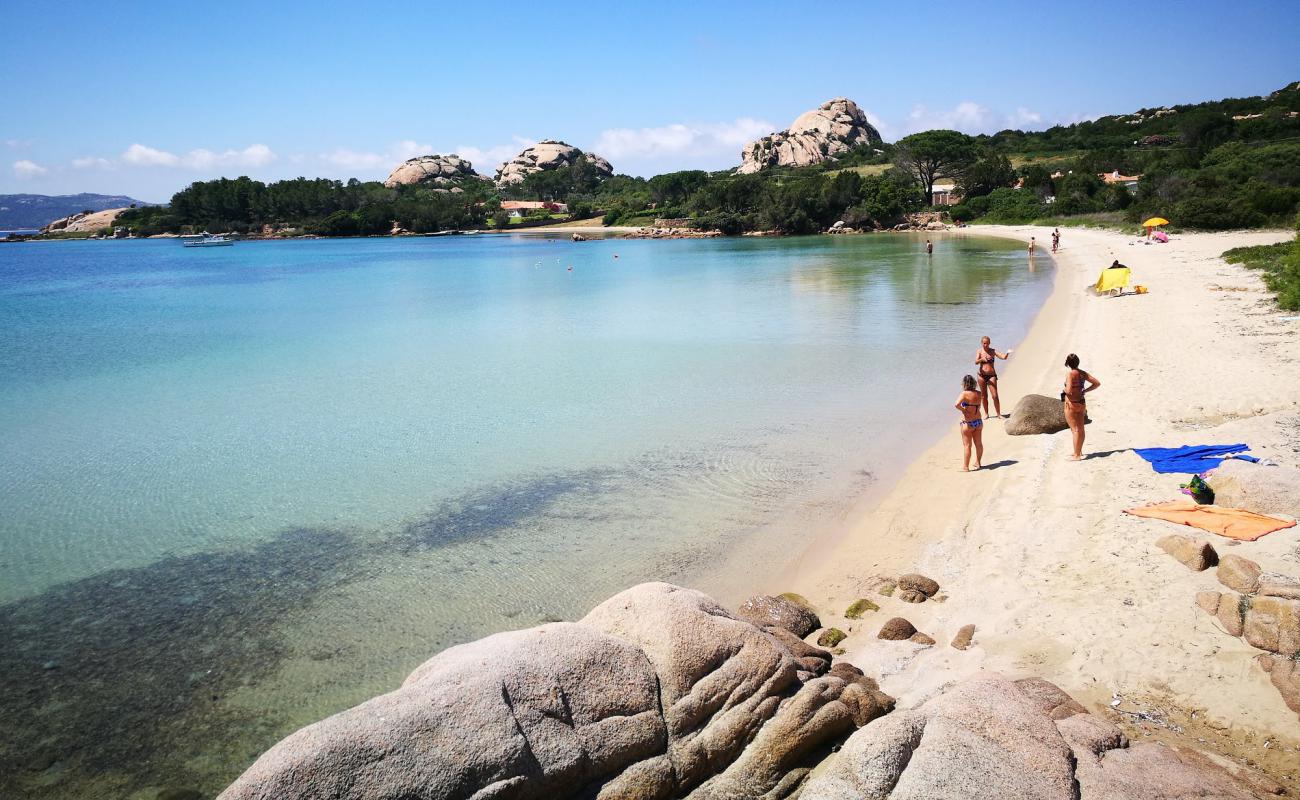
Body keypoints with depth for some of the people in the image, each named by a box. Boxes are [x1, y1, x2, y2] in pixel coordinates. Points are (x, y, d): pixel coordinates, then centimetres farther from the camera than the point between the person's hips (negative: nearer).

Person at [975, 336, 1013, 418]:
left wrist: (1007, 353, -29)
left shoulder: (993, 351, 2)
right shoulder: (979, 351, 0)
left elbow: (1003, 357, -8)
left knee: (995, 396, -7)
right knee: (984, 396, 8)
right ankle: (986, 414, 20)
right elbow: (976, 362, -15)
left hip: (992, 375, -1)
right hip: (982, 375, 1)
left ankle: (999, 413, 2)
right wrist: (982, 359, -36)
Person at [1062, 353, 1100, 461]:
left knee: (1075, 429, -3)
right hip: (1081, 403, 7)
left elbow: (1069, 390, -27)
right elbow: (1097, 383, 8)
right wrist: (1084, 391, 8)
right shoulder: (1083, 373, 5)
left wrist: (1064, 390, -5)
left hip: (1071, 404, -7)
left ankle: (1076, 455, -1)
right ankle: (1079, 451, 31)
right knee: (1080, 429, 17)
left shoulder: (1070, 373, -16)